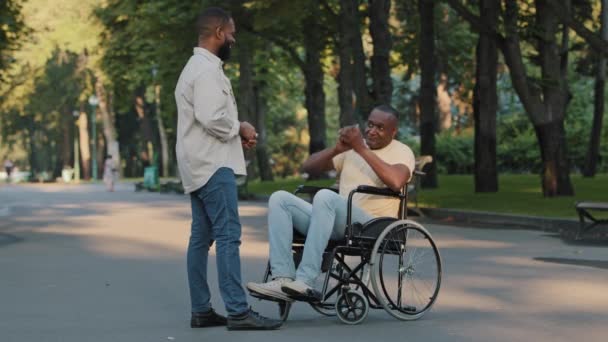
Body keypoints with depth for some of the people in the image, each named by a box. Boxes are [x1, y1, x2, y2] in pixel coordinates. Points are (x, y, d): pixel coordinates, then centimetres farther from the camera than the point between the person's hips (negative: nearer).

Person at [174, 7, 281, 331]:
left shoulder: (196, 67, 21)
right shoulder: (208, 69, -14)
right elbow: (211, 118, -25)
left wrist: (236, 133, 9)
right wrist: (240, 128, -9)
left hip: (199, 165, 11)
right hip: (213, 165, -11)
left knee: (201, 237, 9)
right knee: (228, 235, -13)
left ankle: (201, 311, 11)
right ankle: (238, 311, -16)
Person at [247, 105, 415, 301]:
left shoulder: (402, 152, 5)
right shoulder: (352, 147, 21)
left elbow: (396, 182, -19)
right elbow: (308, 167, 13)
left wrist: (362, 149, -16)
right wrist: (337, 149, -4)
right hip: (338, 222, 7)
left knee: (326, 196, -34)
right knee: (280, 198, -12)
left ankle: (305, 281, -41)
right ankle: (282, 279, -28)